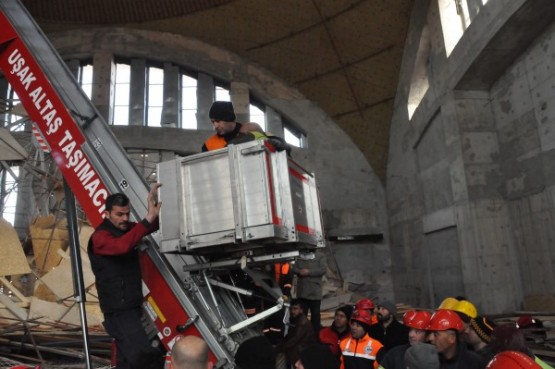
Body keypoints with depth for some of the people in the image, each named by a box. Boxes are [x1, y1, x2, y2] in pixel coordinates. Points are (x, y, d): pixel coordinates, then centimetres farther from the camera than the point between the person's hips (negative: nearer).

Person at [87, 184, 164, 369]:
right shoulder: (100, 237, -16)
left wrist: (154, 207, -12)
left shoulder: (127, 229, 9)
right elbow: (122, 246, -36)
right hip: (118, 310, -8)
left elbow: (154, 226, 9)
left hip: (132, 306, 8)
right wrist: (148, 219, -41)